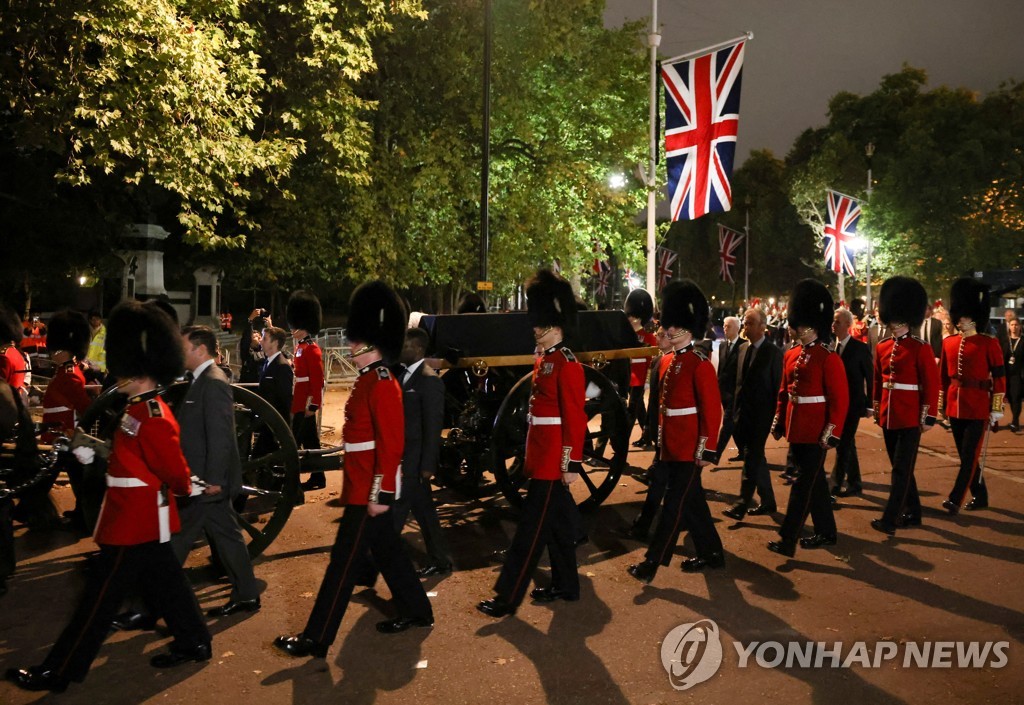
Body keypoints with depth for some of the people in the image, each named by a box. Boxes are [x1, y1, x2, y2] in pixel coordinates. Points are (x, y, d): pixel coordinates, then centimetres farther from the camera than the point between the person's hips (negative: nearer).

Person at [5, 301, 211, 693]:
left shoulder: (152, 419, -25)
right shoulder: (143, 408, 6)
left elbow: (177, 473, -20)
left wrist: (185, 489, -1)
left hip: (133, 524, -10)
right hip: (146, 521, 10)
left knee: (100, 596, 3)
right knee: (164, 583, 18)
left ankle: (57, 673, 17)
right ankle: (194, 643, 30)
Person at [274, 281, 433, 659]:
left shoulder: (382, 384, -19)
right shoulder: (367, 380, 11)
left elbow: (391, 445, -22)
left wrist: (380, 493, -22)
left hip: (368, 491, -10)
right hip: (364, 487, 10)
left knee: (345, 562, -2)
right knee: (386, 550, 19)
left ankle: (317, 638, 8)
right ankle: (417, 611, 34)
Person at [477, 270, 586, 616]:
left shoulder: (567, 366, -16)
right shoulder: (544, 361, 12)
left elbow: (575, 420, -18)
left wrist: (572, 464, -18)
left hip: (553, 462, -9)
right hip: (542, 458, 9)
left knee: (532, 528, -4)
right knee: (557, 522, 18)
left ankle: (508, 598, 3)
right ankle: (565, 585, 30)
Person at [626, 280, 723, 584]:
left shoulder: (699, 363, -14)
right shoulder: (670, 361, 11)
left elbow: (712, 409, -16)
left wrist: (707, 449, -17)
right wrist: (661, 437, 18)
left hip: (690, 448, -9)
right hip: (672, 445, 9)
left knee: (675, 503, -2)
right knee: (692, 501, 17)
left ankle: (653, 562, 2)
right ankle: (711, 554, 30)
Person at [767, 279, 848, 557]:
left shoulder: (828, 358, -12)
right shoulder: (791, 355, 9)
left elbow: (840, 399, -14)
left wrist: (831, 433, -16)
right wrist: (779, 421, 13)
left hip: (816, 431, -7)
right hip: (796, 428, 7)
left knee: (803, 484, -4)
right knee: (814, 480, 17)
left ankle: (787, 540, -2)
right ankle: (826, 532, 31)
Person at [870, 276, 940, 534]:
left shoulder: (921, 348, -8)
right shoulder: (882, 348, 8)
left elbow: (931, 384, -8)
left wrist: (928, 416, -10)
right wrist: (877, 409, 17)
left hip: (910, 418, -6)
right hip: (888, 417, 6)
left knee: (901, 470, -5)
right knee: (901, 468, 15)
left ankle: (889, 520, -4)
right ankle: (913, 513, 29)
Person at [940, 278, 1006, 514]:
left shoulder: (989, 343, -6)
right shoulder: (948, 343, 7)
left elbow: (1000, 377, -6)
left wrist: (997, 408, -9)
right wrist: (941, 405, 13)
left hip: (978, 408, -5)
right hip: (955, 406, 5)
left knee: (970, 456, -4)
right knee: (966, 455, 13)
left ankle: (955, 499, -3)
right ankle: (980, 496, 27)